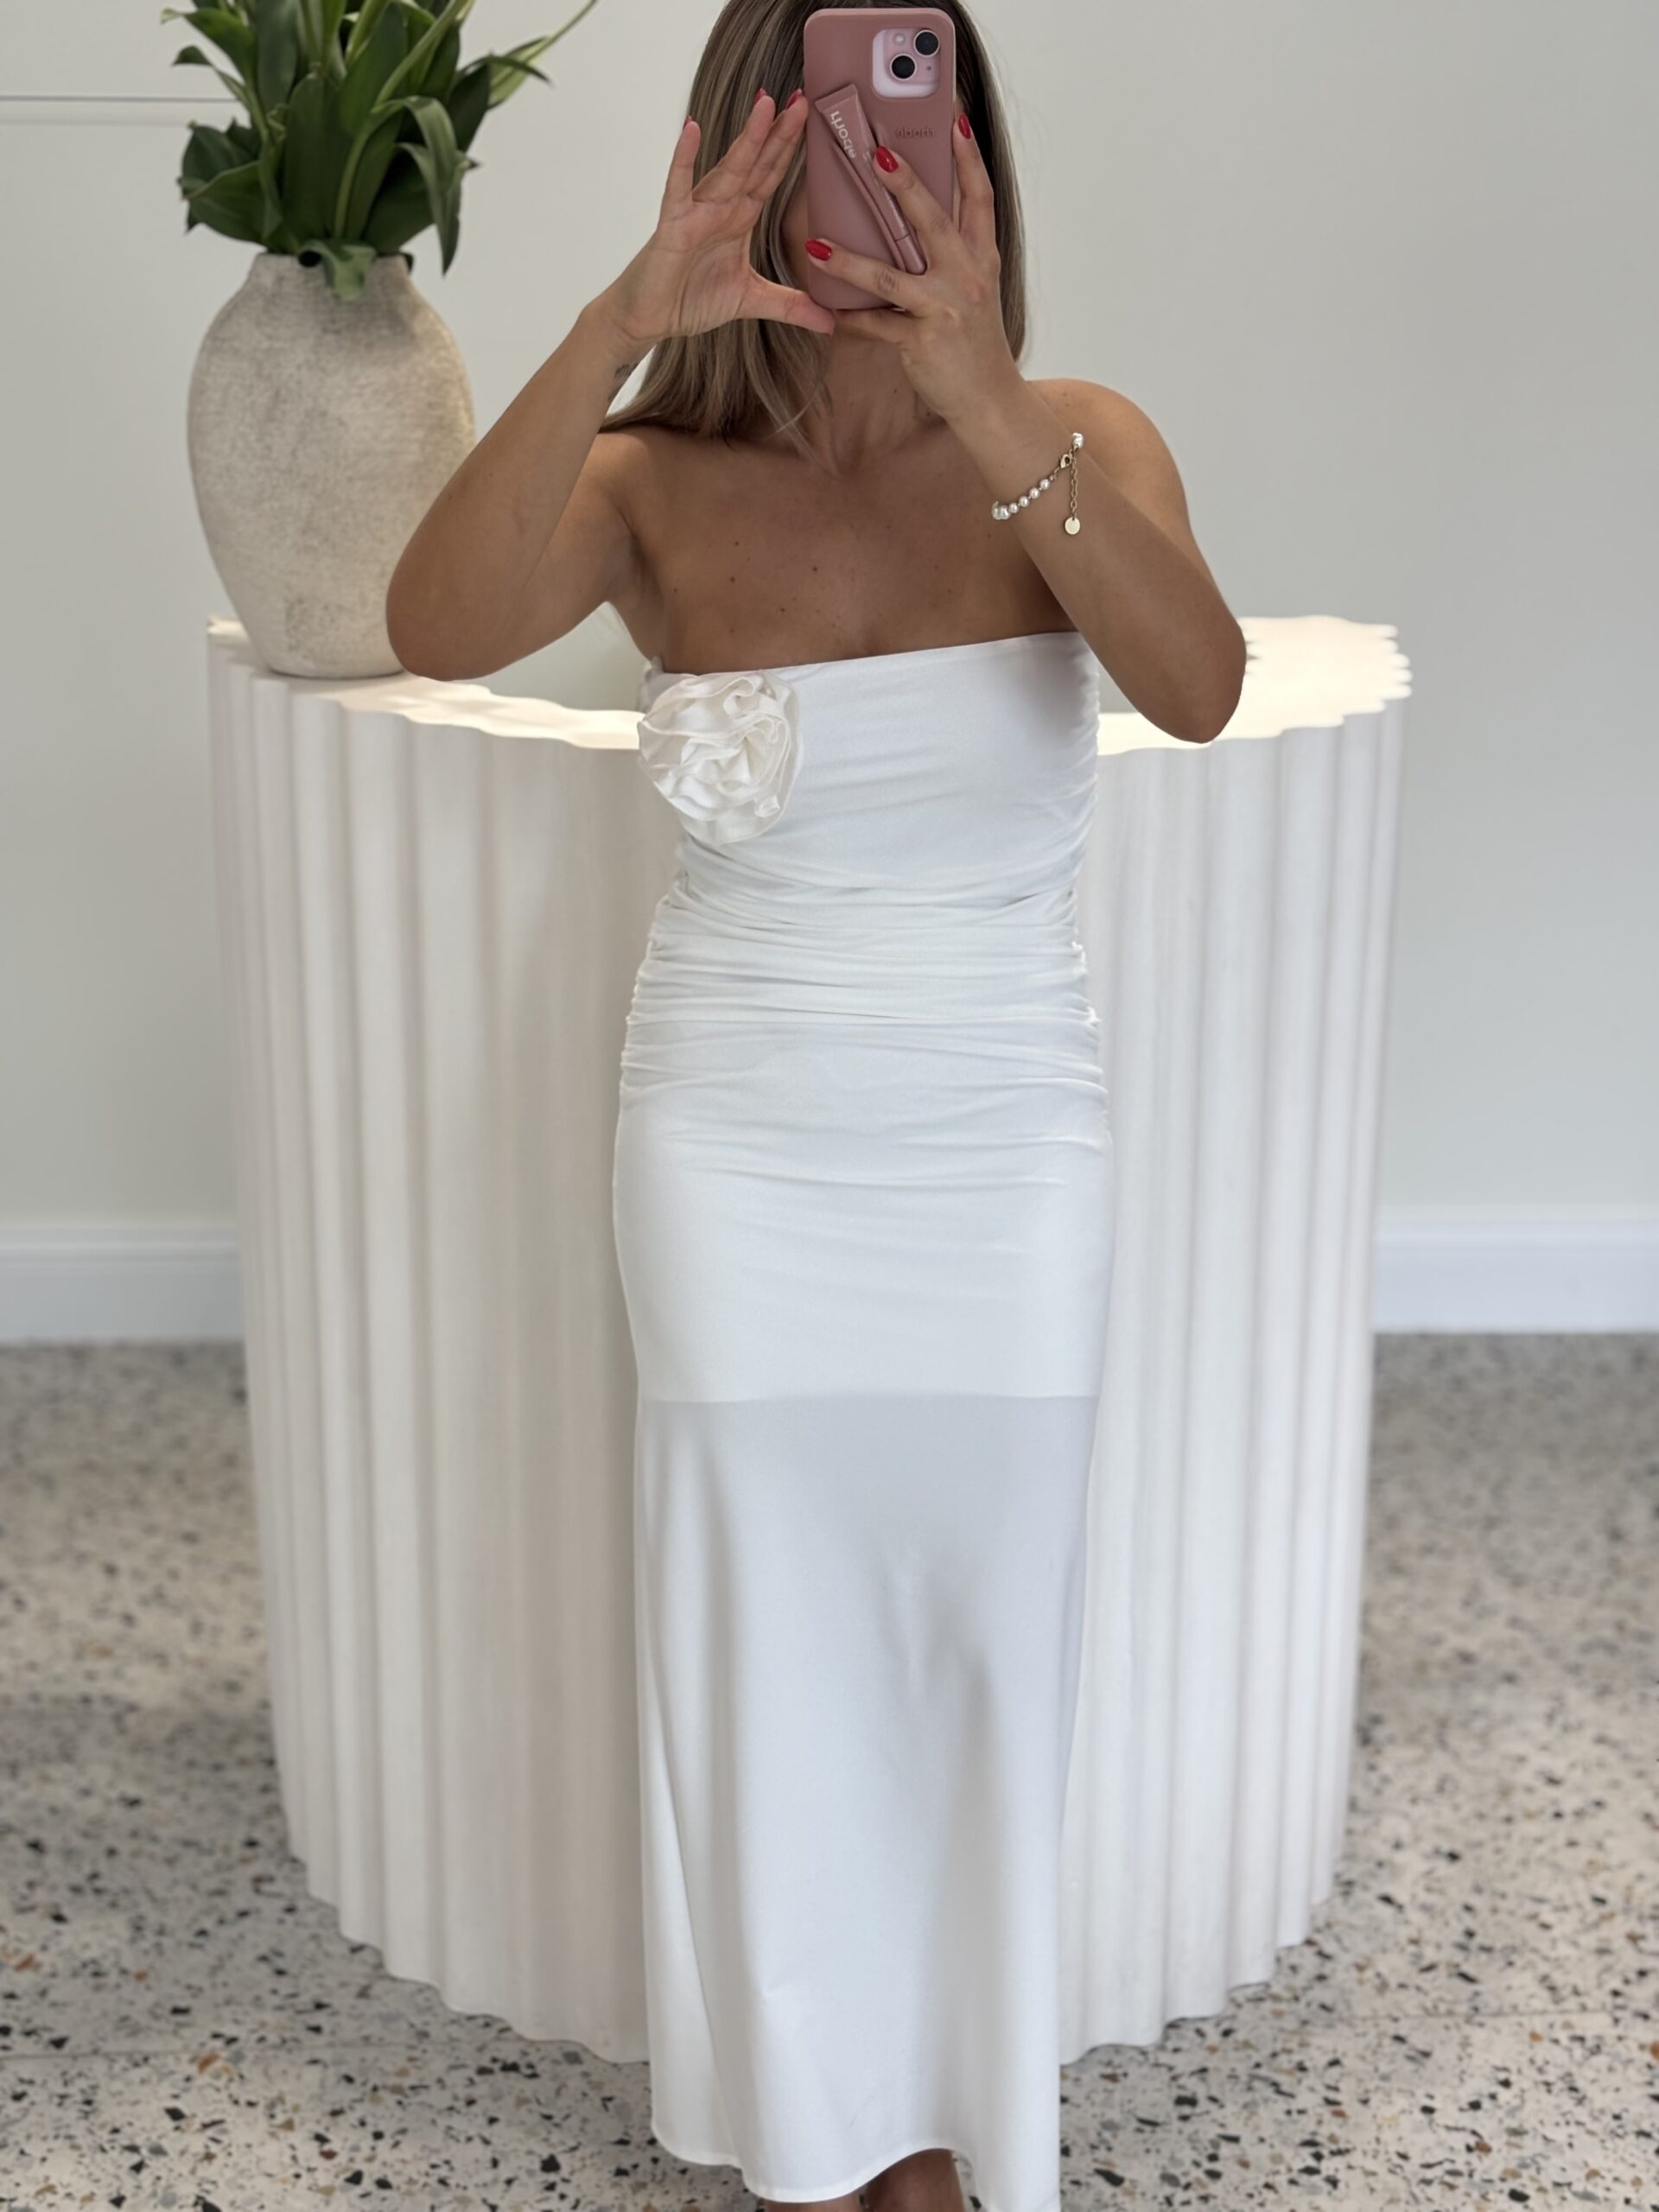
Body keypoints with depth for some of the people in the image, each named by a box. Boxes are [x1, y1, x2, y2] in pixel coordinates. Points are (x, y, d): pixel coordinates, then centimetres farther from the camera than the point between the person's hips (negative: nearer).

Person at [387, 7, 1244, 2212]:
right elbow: (435, 626, -27)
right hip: (737, 1149, 0)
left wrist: (982, 399, -35)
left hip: (1004, 1159, 1)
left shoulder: (1080, 443, -5)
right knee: (769, 1621, 11)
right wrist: (621, 321, -37)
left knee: (986, 1621, 12)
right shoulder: (661, 483, -7)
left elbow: (1199, 687, -25)